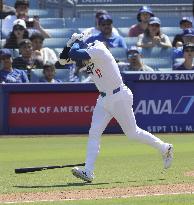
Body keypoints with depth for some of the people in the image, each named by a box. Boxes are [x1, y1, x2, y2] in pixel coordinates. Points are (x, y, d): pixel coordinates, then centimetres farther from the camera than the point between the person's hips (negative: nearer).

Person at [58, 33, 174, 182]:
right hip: (104, 100, 8)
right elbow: (63, 59, 3)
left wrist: (76, 43, -14)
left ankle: (165, 149, 23)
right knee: (94, 133, -4)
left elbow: (74, 54, -33)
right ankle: (88, 172, -9)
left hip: (119, 97, -8)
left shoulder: (98, 51, -24)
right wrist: (71, 43, -11)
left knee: (132, 132, 4)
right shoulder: (86, 55, 2)